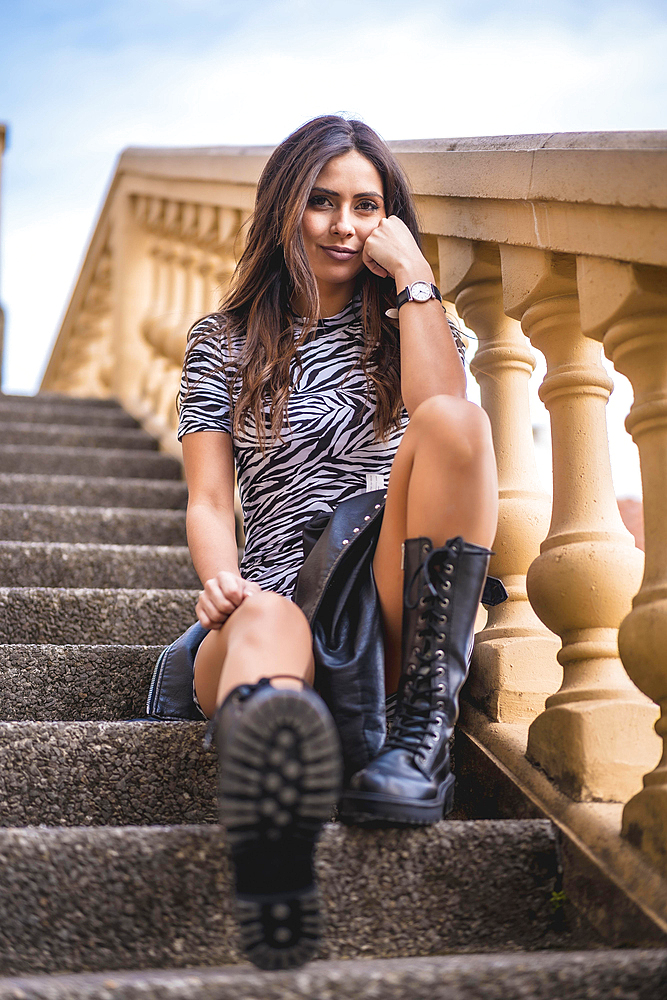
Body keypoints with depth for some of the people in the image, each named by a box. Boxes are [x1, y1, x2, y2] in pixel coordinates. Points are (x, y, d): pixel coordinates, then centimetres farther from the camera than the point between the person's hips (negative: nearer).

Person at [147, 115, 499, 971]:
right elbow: (209, 500, 7)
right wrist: (223, 581, -15)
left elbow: (441, 417, -5)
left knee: (454, 421, -26)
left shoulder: (412, 325, 20)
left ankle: (425, 731, -31)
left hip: (397, 610, 1)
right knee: (264, 622, -37)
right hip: (281, 594, 0)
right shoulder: (223, 343, 19)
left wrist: (412, 275, 1)